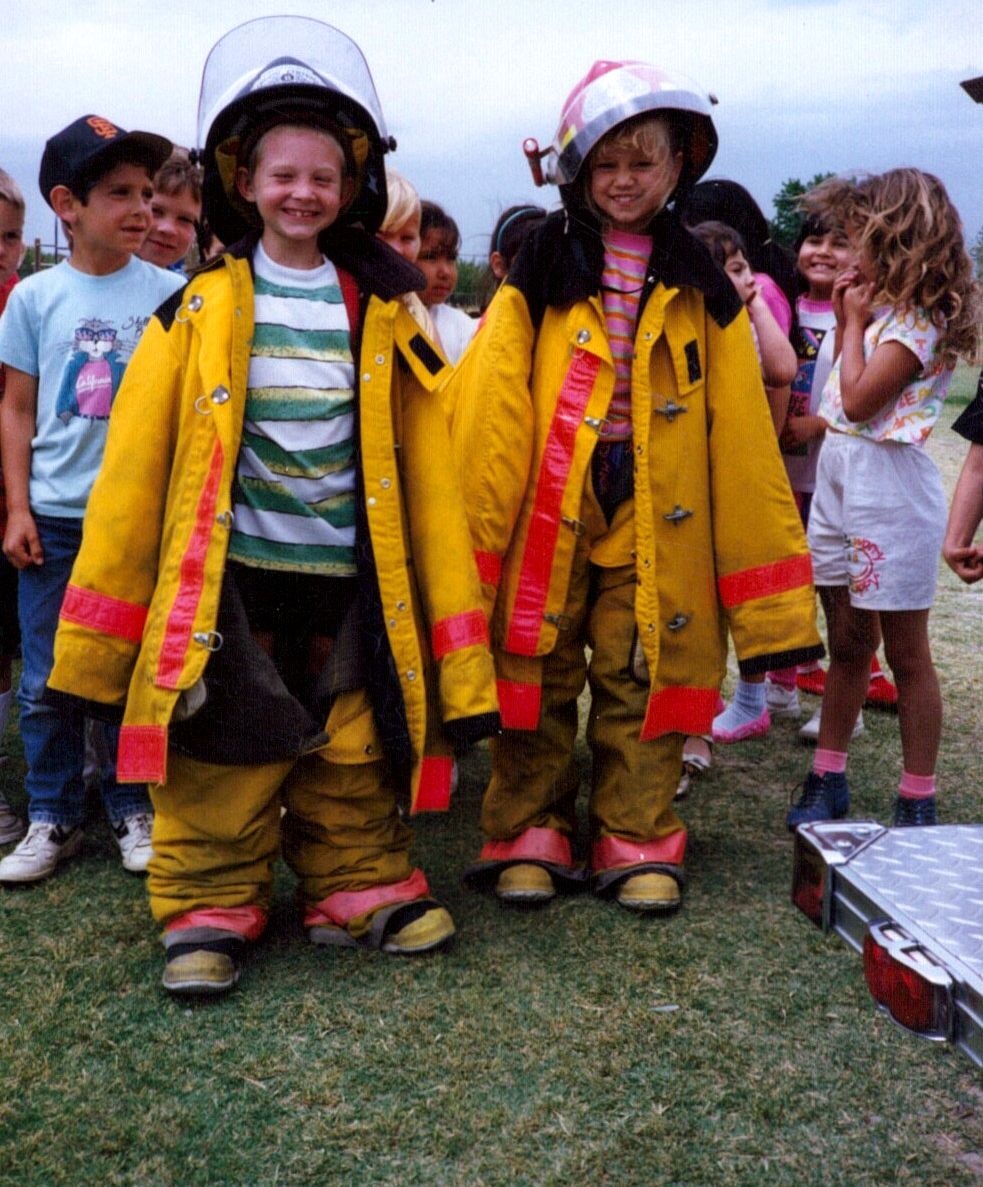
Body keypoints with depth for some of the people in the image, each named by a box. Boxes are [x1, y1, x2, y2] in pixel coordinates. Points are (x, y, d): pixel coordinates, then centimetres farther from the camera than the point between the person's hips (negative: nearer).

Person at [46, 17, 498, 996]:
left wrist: (455, 642, 0)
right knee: (223, 764, 4)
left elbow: (429, 472, 4)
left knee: (352, 764, 11)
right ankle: (208, 909, 20)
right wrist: (97, 636, -2)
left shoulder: (381, 315, 5)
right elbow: (134, 466, 0)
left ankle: (361, 889, 28)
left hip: (348, 585, 2)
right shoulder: (201, 310, 1)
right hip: (229, 583, -1)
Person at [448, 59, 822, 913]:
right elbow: (491, 411, -5)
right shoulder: (540, 276, 2)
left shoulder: (701, 292, 6)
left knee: (642, 682, 8)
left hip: (655, 529, 1)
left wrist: (771, 605, 1)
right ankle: (530, 835, 22)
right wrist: (477, 533, -14)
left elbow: (739, 436, 4)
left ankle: (635, 842, 22)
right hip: (546, 519, -1)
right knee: (538, 681, 7)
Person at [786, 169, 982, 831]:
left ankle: (918, 802, 9)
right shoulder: (881, 307, 14)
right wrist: (845, 319, 7)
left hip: (889, 486, -9)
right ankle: (828, 780, 21)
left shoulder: (919, 319, -13)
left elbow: (858, 400, -18)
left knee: (906, 653, 0)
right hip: (839, 478, 9)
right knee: (847, 644, 13)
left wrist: (856, 320, -7)